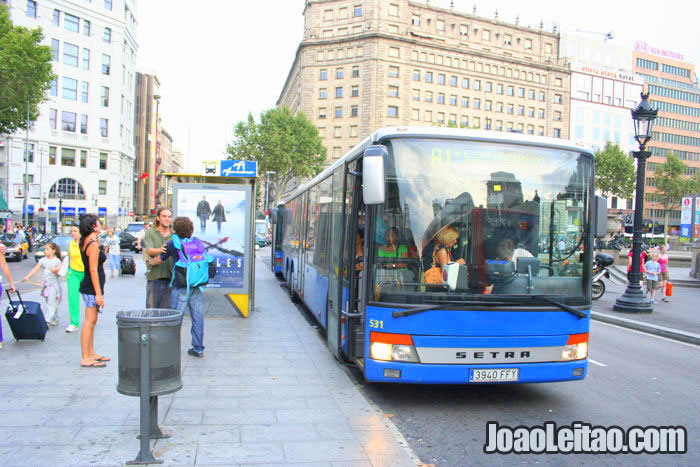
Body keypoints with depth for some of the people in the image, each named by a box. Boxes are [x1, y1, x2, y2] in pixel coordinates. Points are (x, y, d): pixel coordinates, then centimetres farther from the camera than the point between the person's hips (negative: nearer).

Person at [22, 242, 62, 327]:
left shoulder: (57, 261, -4)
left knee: (52, 303, -11)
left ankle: (48, 321, -15)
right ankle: (55, 320, 21)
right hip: (45, 285, 5)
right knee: (49, 303, 11)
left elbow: (59, 273, -4)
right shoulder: (43, 260, 8)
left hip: (54, 285, -5)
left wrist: (55, 271, -25)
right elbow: (35, 269, 1)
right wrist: (27, 276, -11)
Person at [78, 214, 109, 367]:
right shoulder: (93, 245, -17)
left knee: (91, 322, 16)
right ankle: (85, 358, -1)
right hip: (92, 287, -10)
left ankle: (91, 353, 25)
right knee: (89, 322, -5)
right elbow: (93, 270, -20)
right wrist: (98, 293, -20)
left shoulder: (85, 242, 11)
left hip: (88, 286, 10)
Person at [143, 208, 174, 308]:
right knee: (152, 307, 2)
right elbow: (149, 251, -11)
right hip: (154, 275, -2)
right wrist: (159, 250, -32)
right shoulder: (150, 233, 4)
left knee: (166, 308, 3)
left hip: (170, 277, 2)